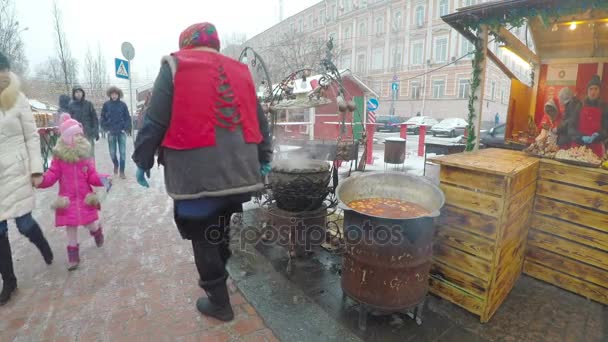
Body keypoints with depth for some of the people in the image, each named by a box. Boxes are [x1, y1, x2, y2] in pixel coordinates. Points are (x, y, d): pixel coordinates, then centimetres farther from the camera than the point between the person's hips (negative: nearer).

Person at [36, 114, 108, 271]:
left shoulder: (85, 156, -2)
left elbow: (92, 176, -2)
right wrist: (41, 180, -27)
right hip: (68, 200, 0)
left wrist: (102, 179, -22)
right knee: (71, 228, 5)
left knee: (91, 225, 5)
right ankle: (73, 255, 21)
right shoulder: (59, 158, -6)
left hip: (85, 199, 1)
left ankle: (97, 230, 43)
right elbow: (52, 175, -7)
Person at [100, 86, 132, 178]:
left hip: (122, 131, -1)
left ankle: (122, 171, 6)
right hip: (111, 132, 1)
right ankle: (116, 165, 36)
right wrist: (105, 127, -6)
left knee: (122, 152, -2)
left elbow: (127, 117, 1)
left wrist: (127, 128, -9)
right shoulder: (106, 105, 2)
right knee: (112, 153, 7)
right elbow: (103, 117, 5)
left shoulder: (123, 104, 1)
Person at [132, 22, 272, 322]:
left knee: (203, 239, 9)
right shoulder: (240, 71, 15)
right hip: (239, 172, 5)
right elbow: (260, 121, 18)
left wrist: (143, 160, 10)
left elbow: (155, 122, -2)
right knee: (220, 232, 22)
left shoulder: (174, 66, 2)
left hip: (196, 174, -5)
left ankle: (219, 303, 21)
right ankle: (214, 279, 41)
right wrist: (264, 158, 27)